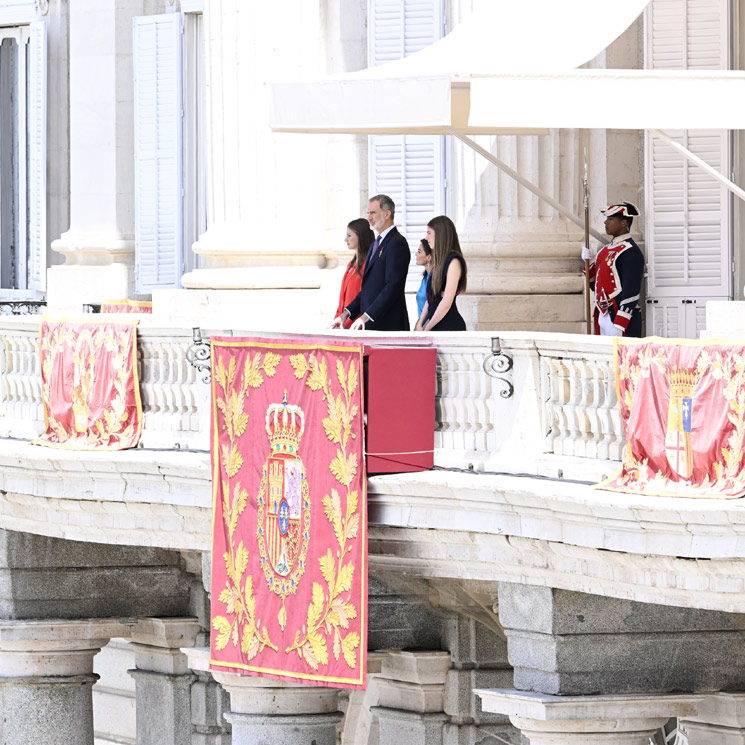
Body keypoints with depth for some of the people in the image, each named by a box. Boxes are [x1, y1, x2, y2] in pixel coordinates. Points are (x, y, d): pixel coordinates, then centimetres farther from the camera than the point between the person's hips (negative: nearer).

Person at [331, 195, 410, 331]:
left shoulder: (397, 243, -9)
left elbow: (393, 286, -18)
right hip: (371, 325, 8)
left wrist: (367, 316, -21)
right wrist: (347, 313, 12)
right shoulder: (376, 244, 22)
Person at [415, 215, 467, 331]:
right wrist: (420, 324, 8)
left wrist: (427, 328, -7)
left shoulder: (454, 262, -10)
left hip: (450, 326, -8)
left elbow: (446, 302, -14)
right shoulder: (440, 261, 17)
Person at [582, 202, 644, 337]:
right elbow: (596, 284, 22)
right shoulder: (607, 249, 16)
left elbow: (631, 293, -19)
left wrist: (619, 326, -23)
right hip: (603, 316, 9)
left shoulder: (630, 252, -13)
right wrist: (590, 262, 6)